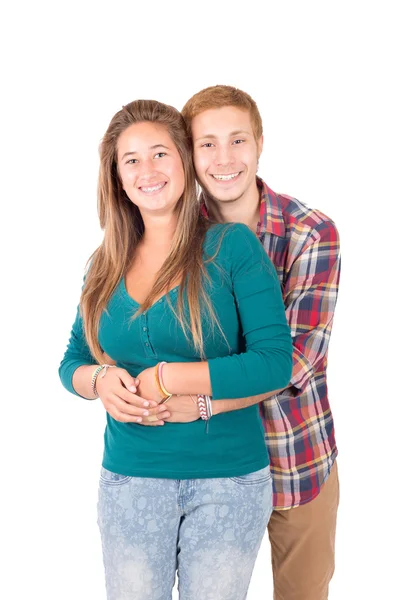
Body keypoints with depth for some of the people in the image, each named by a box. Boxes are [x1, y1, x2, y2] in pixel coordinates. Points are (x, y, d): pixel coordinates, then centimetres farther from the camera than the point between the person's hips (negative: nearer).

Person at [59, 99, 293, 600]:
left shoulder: (232, 245, -9)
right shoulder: (106, 264, 4)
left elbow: (276, 362, -15)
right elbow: (72, 361, 10)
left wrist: (166, 380, -20)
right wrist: (100, 380, -14)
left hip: (229, 480, -3)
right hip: (129, 478, 3)